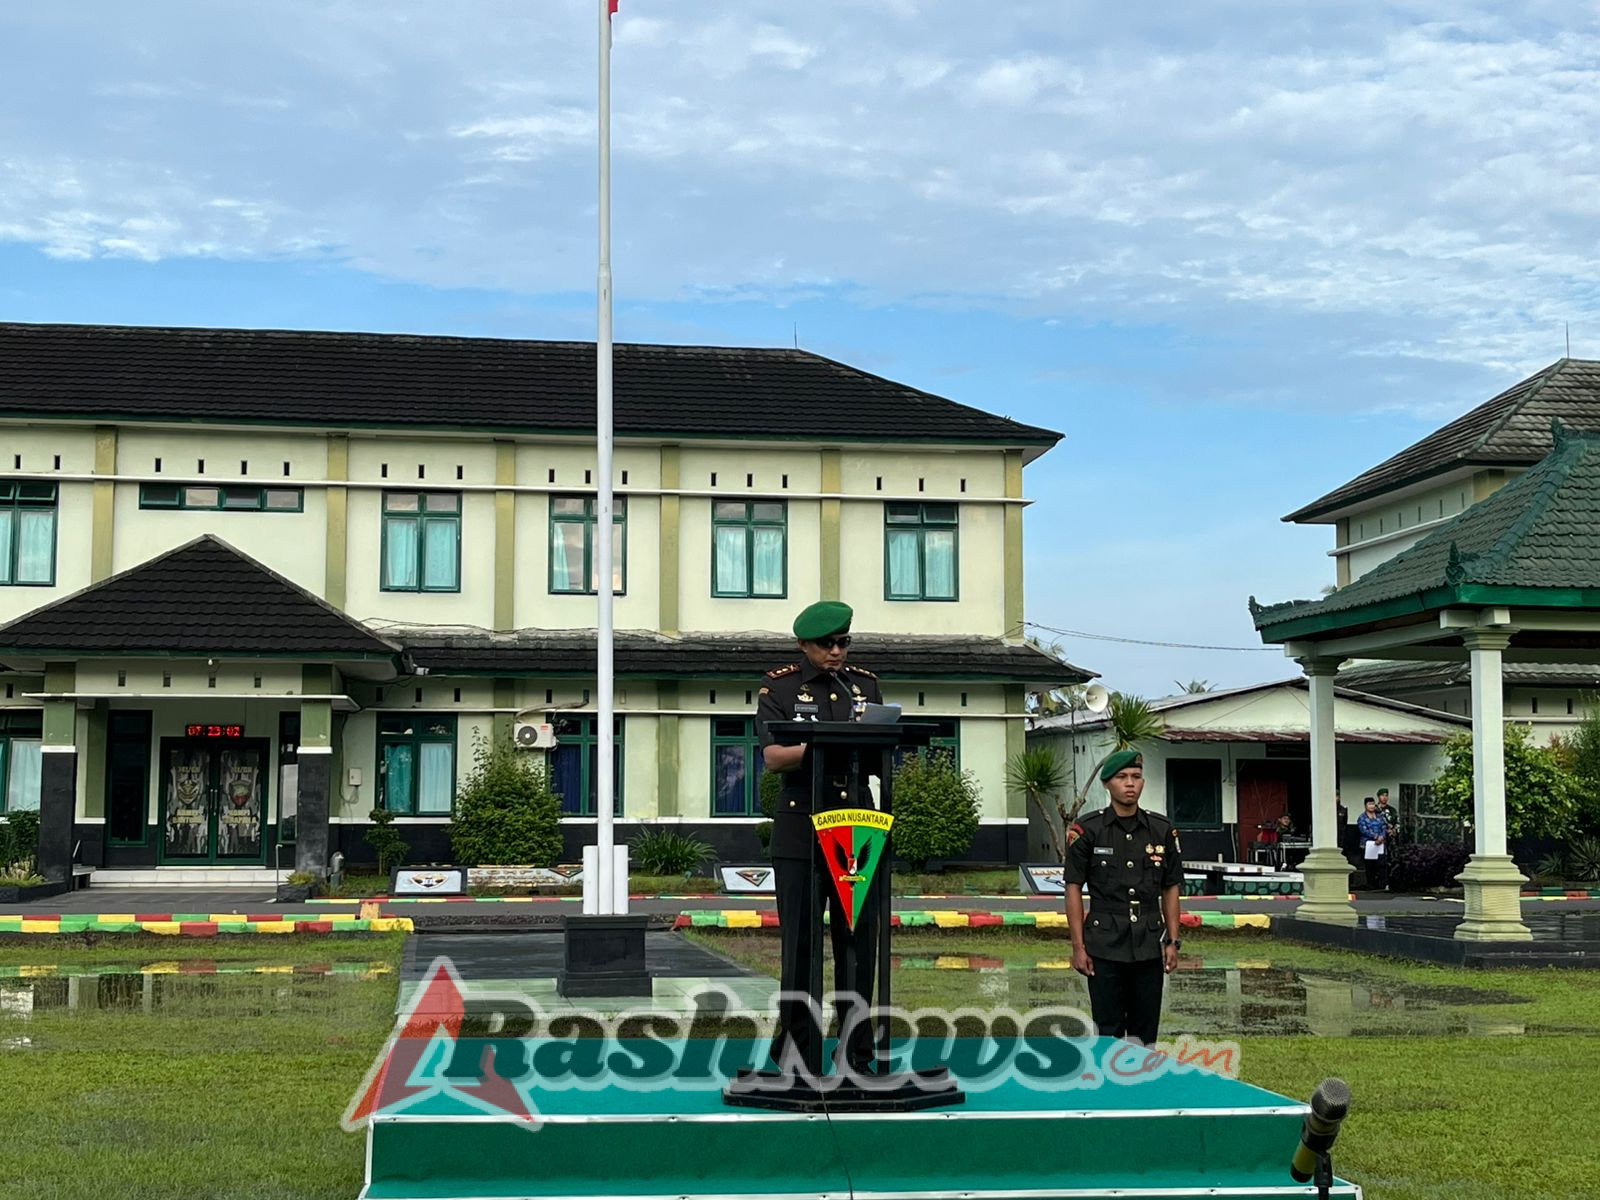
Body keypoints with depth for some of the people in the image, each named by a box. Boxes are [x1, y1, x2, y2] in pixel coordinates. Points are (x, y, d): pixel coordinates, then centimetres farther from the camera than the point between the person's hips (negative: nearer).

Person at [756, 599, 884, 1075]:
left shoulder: (866, 685, 14)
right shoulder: (779, 687, 2)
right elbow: (773, 758, -9)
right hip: (800, 834, -3)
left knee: (859, 945, 4)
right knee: (800, 947, -2)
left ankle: (857, 1055, 12)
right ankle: (795, 1056, 5)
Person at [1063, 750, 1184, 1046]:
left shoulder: (1162, 830, 5)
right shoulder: (1087, 830, -3)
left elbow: (1171, 889, 10)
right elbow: (1074, 889, -2)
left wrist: (1173, 941, 4)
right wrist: (1078, 946, -6)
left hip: (1149, 946, 3)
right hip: (1105, 946, -3)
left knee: (1146, 1029, 8)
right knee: (1108, 1029, 2)